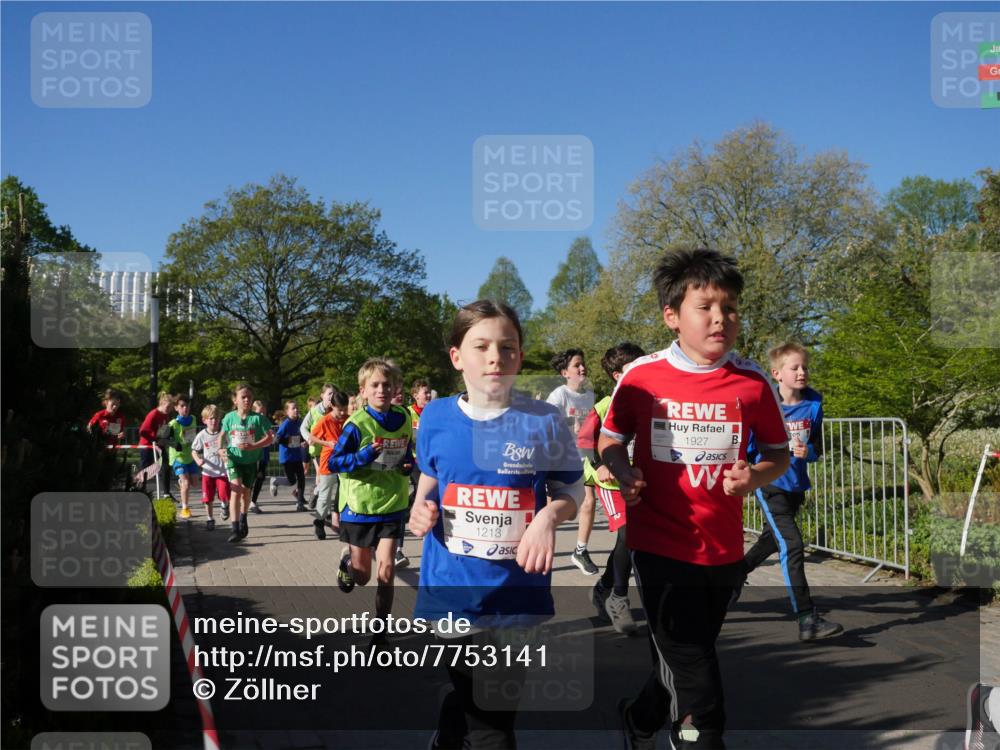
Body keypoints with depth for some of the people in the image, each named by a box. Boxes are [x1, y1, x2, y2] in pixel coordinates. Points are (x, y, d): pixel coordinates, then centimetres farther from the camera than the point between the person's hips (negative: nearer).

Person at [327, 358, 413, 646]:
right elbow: (333, 462, -15)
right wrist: (366, 455, -29)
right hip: (359, 505, -2)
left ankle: (380, 629, 7)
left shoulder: (403, 418, -2)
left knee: (386, 570, -8)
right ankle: (348, 560, 49)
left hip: (392, 505, 2)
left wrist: (408, 464, -4)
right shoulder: (357, 424, -15)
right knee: (362, 575, 12)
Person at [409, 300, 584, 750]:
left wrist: (550, 515, -18)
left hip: (516, 593, -1)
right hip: (449, 590, 1)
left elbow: (572, 491, 2)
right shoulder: (436, 417, -2)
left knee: (493, 711, 13)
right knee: (470, 693, 16)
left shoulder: (544, 422, -8)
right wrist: (421, 509, -4)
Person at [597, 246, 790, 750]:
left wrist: (756, 475, -14)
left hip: (722, 550, 3)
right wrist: (624, 472, -12)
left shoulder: (752, 382, -5)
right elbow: (610, 438, 8)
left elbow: (780, 452, 7)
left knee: (682, 661, 20)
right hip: (659, 543, -3)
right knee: (693, 671, -3)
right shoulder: (640, 377, -7)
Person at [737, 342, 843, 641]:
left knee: (771, 541, 23)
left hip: (796, 485, 6)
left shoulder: (813, 404, -4)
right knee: (792, 545, -15)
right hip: (770, 485, -6)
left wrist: (807, 452, -18)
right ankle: (808, 620, -15)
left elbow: (818, 446, 2)